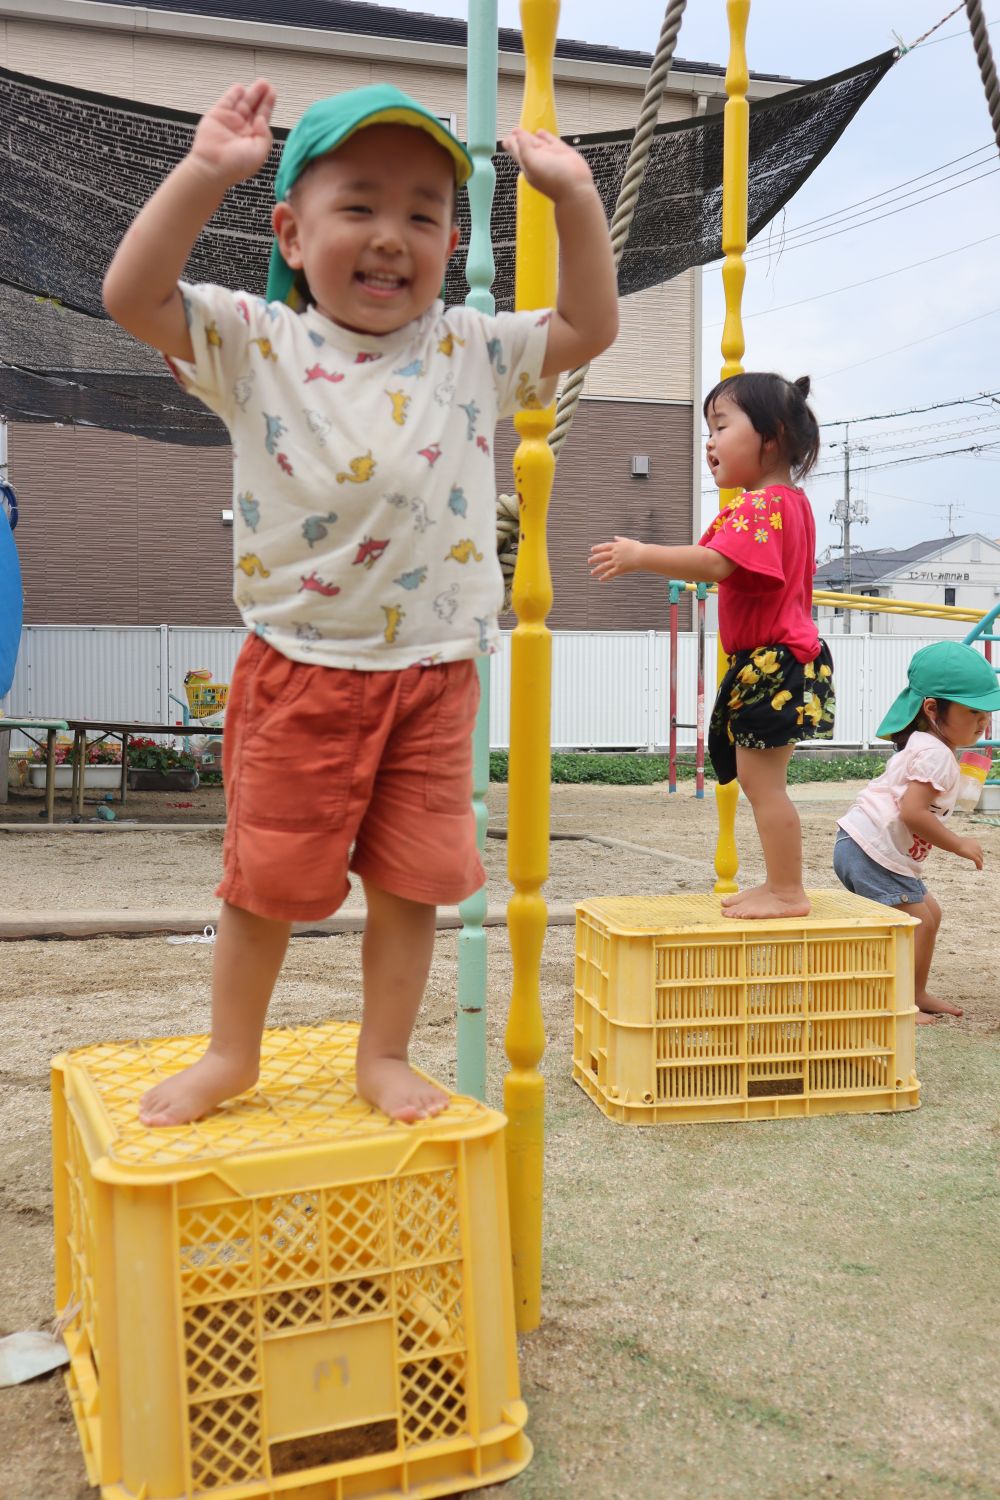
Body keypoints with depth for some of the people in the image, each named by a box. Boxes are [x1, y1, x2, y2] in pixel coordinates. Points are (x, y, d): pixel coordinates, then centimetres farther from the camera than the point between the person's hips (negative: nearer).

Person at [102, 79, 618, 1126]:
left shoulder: (472, 352, 5)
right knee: (266, 876, 9)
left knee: (410, 880, 7)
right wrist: (205, 172, -18)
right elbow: (132, 294, -11)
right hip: (298, 672, -1)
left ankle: (384, 1056, 27)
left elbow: (589, 326, 7)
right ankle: (231, 1053, 30)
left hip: (434, 673, 2)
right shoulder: (256, 345, -2)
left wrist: (573, 197, 0)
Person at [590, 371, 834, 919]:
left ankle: (787, 891, 2)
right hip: (770, 662, 11)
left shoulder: (762, 504, -17)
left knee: (763, 782, -6)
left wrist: (640, 555, -30)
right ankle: (779, 884, 23)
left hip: (771, 664, -11)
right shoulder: (788, 502, 17)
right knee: (758, 780, 15)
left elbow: (716, 564, -31)